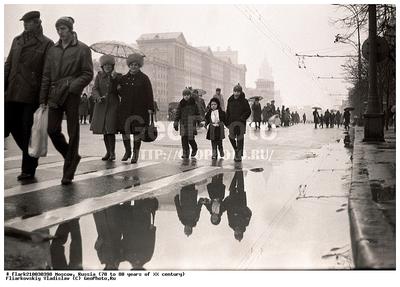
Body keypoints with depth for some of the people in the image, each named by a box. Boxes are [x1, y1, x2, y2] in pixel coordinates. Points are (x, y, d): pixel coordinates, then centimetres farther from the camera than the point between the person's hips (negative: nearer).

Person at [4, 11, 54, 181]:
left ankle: (28, 169, 9)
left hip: (32, 95, -6)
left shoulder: (47, 44, -1)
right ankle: (31, 157, 29)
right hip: (12, 93, 6)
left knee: (29, 132, -1)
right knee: (13, 127, 9)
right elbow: (8, 64, 18)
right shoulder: (17, 40, 17)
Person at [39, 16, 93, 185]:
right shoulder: (53, 50, 13)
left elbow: (88, 74, -3)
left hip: (72, 95, -4)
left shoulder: (82, 49, 1)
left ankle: (68, 173, 7)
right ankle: (73, 157, 23)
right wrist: (43, 99, 7)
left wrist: (72, 86, -17)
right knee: (52, 130, -2)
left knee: (72, 133, -1)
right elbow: (46, 76, 12)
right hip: (55, 95, 4)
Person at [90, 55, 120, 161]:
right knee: (103, 129, 7)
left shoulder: (117, 76, 3)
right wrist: (98, 97, -22)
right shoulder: (99, 76, 7)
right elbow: (95, 89, -1)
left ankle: (112, 152, -2)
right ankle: (108, 152, 19)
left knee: (110, 129, -13)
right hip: (101, 105, 3)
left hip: (113, 105, -3)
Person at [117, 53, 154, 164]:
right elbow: (120, 92, 18)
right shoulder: (123, 78, 11)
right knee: (124, 130, 4)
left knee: (137, 131, -1)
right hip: (125, 109, 4)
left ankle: (135, 154, 9)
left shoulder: (144, 78, 0)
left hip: (139, 109, -3)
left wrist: (150, 108, -12)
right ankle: (127, 151, 22)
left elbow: (149, 94, -5)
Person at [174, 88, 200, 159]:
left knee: (190, 138, -5)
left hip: (191, 122, -2)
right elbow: (177, 114, 8)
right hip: (183, 123, 2)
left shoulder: (193, 103, 4)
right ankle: (185, 153, 3)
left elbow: (197, 113, 12)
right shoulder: (181, 104, 7)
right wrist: (176, 123, 3)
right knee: (184, 138, -4)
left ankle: (194, 149, 23)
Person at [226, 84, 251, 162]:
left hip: (241, 123, -3)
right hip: (232, 122, 3)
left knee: (240, 139, -1)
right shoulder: (230, 100, 8)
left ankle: (239, 155, 5)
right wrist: (227, 122, 5)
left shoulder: (244, 101, -3)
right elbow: (228, 112, 12)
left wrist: (243, 118, -14)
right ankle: (236, 150, 23)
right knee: (231, 137, -3)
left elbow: (248, 111, -1)